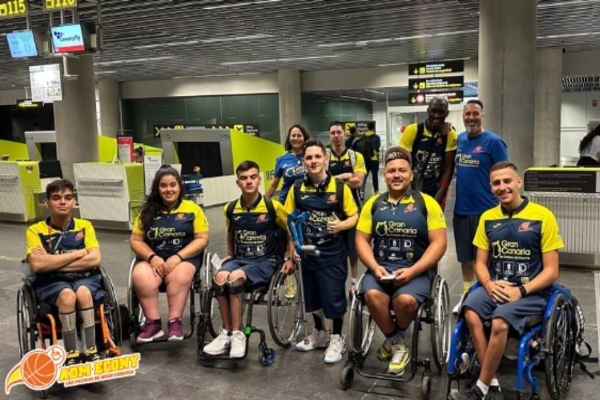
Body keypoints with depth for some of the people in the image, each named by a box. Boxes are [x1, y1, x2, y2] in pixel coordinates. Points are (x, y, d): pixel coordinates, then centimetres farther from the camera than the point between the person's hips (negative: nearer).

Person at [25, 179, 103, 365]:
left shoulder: (84, 226, 7)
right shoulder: (35, 230, 2)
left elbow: (95, 259, -7)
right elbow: (37, 265, -14)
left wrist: (53, 262, -11)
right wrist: (79, 253, -12)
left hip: (84, 278, 1)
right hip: (51, 282, -1)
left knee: (83, 292, -34)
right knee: (67, 295, -34)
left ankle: (91, 351, -23)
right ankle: (71, 354, -21)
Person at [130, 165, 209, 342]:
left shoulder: (192, 209, 4)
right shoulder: (147, 211, 11)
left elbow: (202, 239, -1)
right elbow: (135, 240, 9)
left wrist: (178, 257, -14)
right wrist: (152, 257, -11)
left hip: (184, 257, -2)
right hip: (153, 258, 2)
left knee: (179, 276, -35)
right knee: (140, 277, -31)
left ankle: (175, 322, -25)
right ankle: (153, 323, -22)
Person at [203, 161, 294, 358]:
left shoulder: (272, 206, -9)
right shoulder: (231, 208, 3)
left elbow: (291, 231, 3)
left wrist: (289, 258, -4)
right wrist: (230, 255, 19)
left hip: (266, 261, -4)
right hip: (240, 259, 4)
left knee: (235, 278, -33)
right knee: (220, 277, -30)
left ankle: (237, 334, -22)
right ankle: (226, 333, -16)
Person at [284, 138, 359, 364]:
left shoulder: (340, 187, -9)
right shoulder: (297, 189, -1)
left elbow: (354, 217, -3)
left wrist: (342, 225, -22)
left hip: (333, 254, -3)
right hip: (308, 253, 3)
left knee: (334, 298, 4)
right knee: (312, 298, 17)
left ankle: (336, 339, 26)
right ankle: (320, 333, 38)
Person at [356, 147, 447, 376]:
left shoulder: (426, 203, 1)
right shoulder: (373, 204, 9)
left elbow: (438, 243, -5)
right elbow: (362, 239, 7)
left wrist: (412, 271, -16)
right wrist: (374, 266, -12)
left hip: (416, 270, -2)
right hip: (380, 268, 2)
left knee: (405, 300, -31)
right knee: (372, 295, -29)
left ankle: (395, 338, 6)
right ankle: (396, 343, 0)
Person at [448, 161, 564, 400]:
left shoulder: (542, 216, -5)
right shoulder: (487, 218, 9)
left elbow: (551, 271, -4)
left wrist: (521, 291, -18)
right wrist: (489, 284, -10)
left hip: (531, 292, -4)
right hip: (495, 288, 4)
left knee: (499, 321, -32)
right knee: (471, 313, -28)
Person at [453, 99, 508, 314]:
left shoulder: (493, 141, -9)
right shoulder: (459, 139, 7)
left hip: (486, 210, -5)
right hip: (461, 209, 5)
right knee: (465, 257, 16)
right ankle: (466, 294, 30)